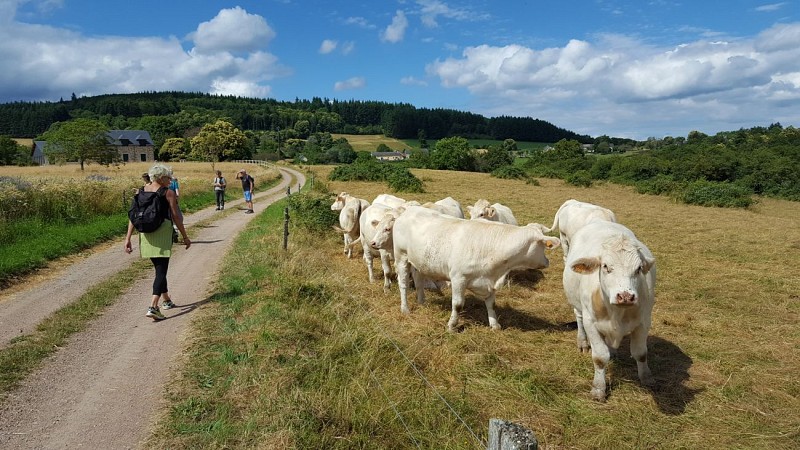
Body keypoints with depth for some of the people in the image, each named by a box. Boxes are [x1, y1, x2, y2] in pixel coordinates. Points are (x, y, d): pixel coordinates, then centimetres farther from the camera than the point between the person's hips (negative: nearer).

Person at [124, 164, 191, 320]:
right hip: (163, 233, -6)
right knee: (161, 270, -4)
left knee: (159, 268, 20)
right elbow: (176, 216, -7)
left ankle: (167, 300, 33)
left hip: (145, 233, 6)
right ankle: (153, 307, -16)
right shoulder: (168, 193, -6)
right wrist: (185, 237, 1)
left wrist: (128, 238, 5)